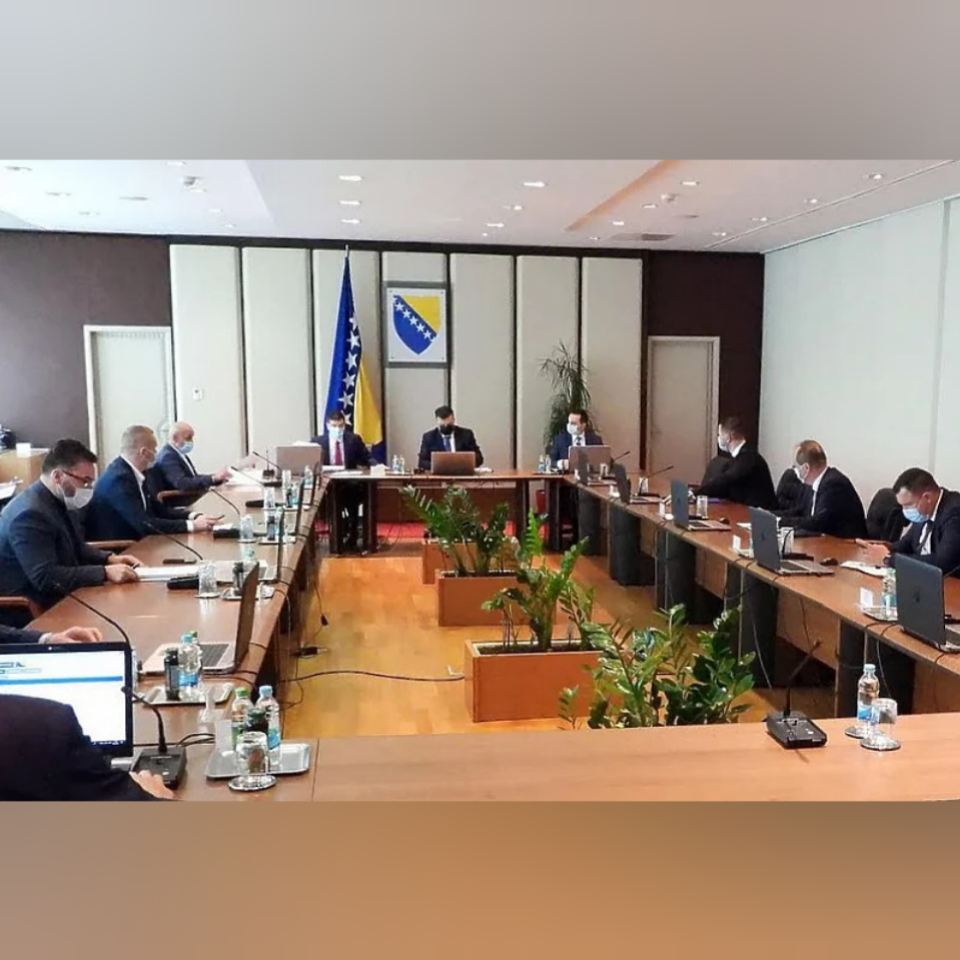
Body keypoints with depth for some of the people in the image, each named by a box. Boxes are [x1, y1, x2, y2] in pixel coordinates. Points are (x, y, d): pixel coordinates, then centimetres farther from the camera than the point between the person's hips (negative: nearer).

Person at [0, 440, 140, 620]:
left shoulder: (59, 502, 6)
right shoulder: (30, 513, -23)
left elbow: (75, 549, 19)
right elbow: (45, 578, -27)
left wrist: (109, 559, 2)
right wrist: (105, 573, -28)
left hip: (58, 598, 9)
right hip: (30, 610, -9)